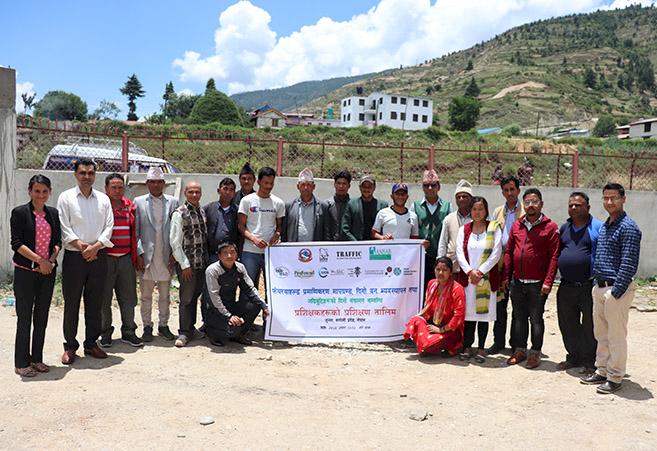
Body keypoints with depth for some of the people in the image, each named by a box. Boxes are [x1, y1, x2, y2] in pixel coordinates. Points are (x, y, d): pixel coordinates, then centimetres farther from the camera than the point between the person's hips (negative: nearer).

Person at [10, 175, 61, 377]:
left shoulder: (54, 214, 9)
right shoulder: (20, 213, -4)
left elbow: (58, 241, 10)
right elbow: (16, 243, -10)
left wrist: (51, 260, -7)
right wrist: (39, 260, -17)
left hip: (48, 271, 4)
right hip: (25, 271, -4)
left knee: (42, 317, 10)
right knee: (24, 318, 1)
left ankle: (37, 359, 21)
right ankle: (21, 363, 11)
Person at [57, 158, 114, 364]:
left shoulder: (103, 199, 10)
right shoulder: (66, 197, 2)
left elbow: (108, 227, 3)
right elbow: (64, 228, -5)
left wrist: (96, 246, -11)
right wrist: (81, 245, -14)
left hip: (98, 256, 3)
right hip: (74, 257, -2)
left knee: (95, 303, 8)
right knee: (71, 303, 2)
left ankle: (91, 343, 20)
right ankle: (70, 346, 13)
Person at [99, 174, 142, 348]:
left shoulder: (130, 206, 10)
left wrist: (134, 257, 12)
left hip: (126, 258, 4)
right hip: (105, 259, -3)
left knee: (128, 297, 7)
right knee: (104, 298, 5)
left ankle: (128, 332, 18)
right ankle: (105, 333, 17)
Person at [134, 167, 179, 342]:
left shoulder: (173, 202, 5)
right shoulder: (139, 202, 3)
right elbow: (135, 231, 1)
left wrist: (174, 254, -2)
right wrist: (139, 254, -6)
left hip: (166, 257, 1)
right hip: (146, 257, -1)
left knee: (165, 295, 9)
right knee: (146, 295, 7)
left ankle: (164, 326, 21)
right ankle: (147, 326, 18)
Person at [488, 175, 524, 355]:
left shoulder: (526, 212, 0)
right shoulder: (497, 212, 14)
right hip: (500, 264, 4)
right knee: (499, 303, 8)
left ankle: (516, 344, 12)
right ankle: (499, 341, 17)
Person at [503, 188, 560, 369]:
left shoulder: (550, 227, -5)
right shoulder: (516, 226, 8)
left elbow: (554, 257, -9)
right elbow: (509, 252, 11)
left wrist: (548, 282, -15)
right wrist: (506, 277, 6)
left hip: (537, 284, -4)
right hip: (517, 282, 4)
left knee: (536, 319, 6)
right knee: (518, 317, 12)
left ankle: (535, 353, 18)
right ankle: (520, 350, 24)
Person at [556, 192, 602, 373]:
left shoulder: (597, 228, -6)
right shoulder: (564, 228, 11)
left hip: (589, 287, -5)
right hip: (566, 287, 5)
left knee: (589, 327, 6)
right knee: (568, 326, 14)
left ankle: (589, 361, 20)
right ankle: (573, 357, 30)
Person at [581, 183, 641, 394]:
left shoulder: (628, 227, -12)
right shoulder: (604, 226, 14)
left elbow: (629, 264, -17)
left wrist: (616, 292, -18)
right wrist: (596, 284, 14)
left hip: (616, 289, -8)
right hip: (599, 287, 8)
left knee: (616, 336, 1)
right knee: (601, 334, 16)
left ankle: (615, 377, 12)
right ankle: (602, 371, 28)